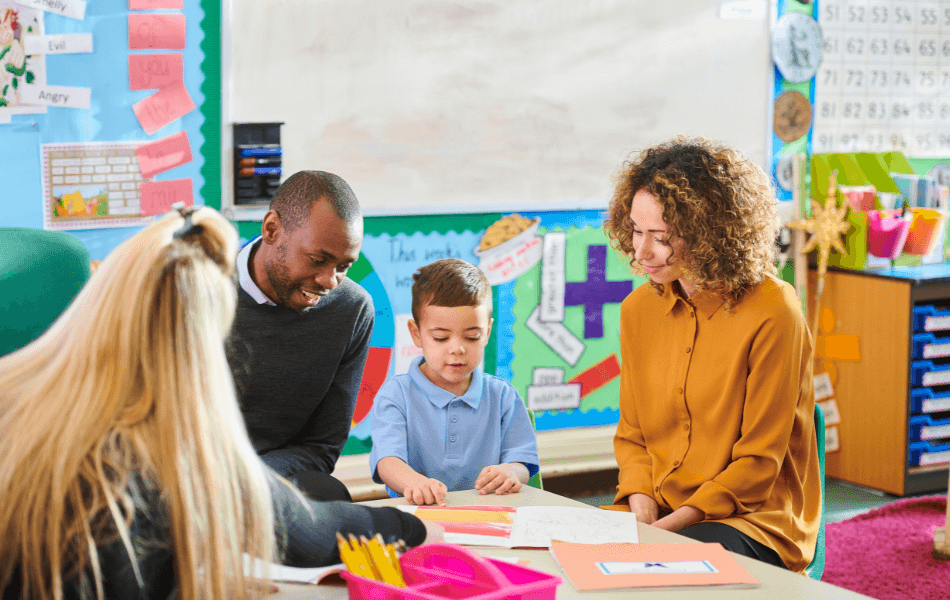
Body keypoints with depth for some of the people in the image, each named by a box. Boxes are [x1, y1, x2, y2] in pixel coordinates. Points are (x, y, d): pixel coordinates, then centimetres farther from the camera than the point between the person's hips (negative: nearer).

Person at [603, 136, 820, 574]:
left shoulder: (772, 313, -13)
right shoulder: (638, 308, 7)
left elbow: (759, 460, -11)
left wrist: (675, 522, -18)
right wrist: (641, 502, -6)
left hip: (755, 522, -6)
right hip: (657, 515, 6)